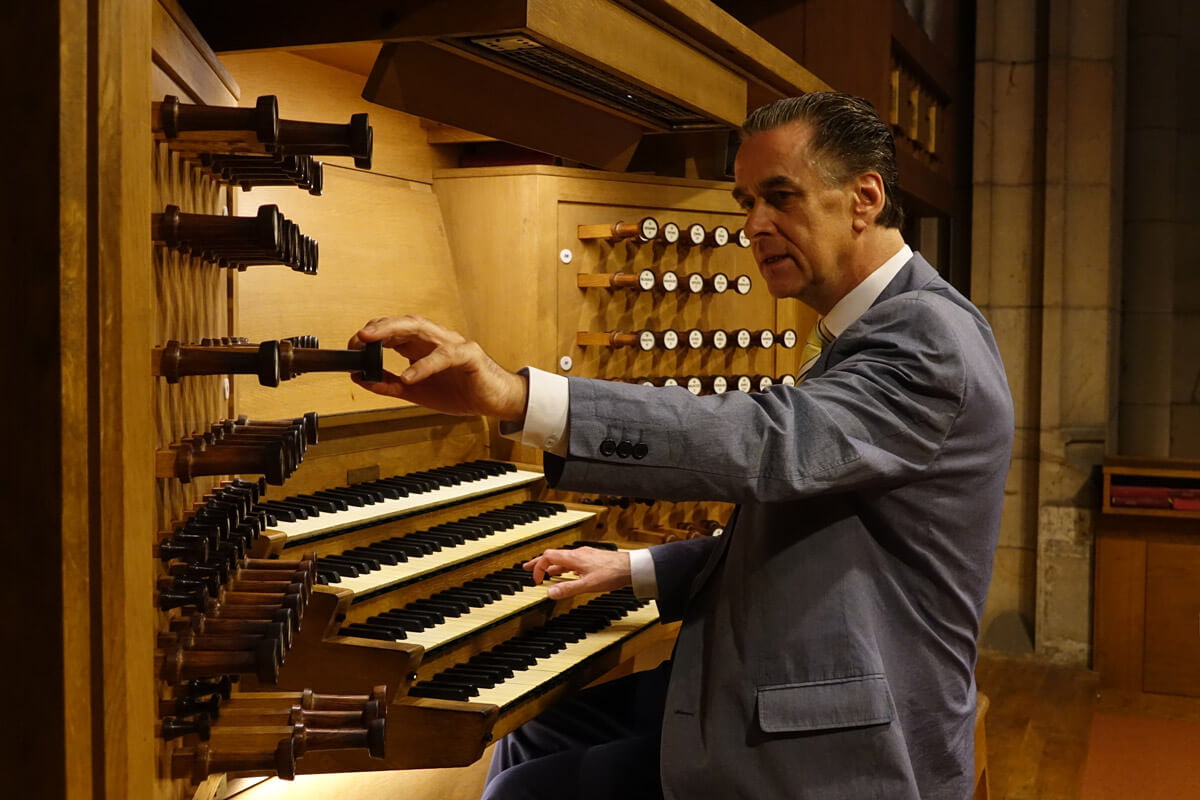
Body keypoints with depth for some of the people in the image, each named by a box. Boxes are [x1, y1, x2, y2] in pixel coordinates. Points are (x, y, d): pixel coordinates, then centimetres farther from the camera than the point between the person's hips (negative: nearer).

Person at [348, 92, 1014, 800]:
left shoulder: (929, 334, -19)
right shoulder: (858, 334, 13)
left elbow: (770, 443, -36)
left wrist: (515, 395, -45)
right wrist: (632, 570, 14)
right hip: (768, 703, 9)